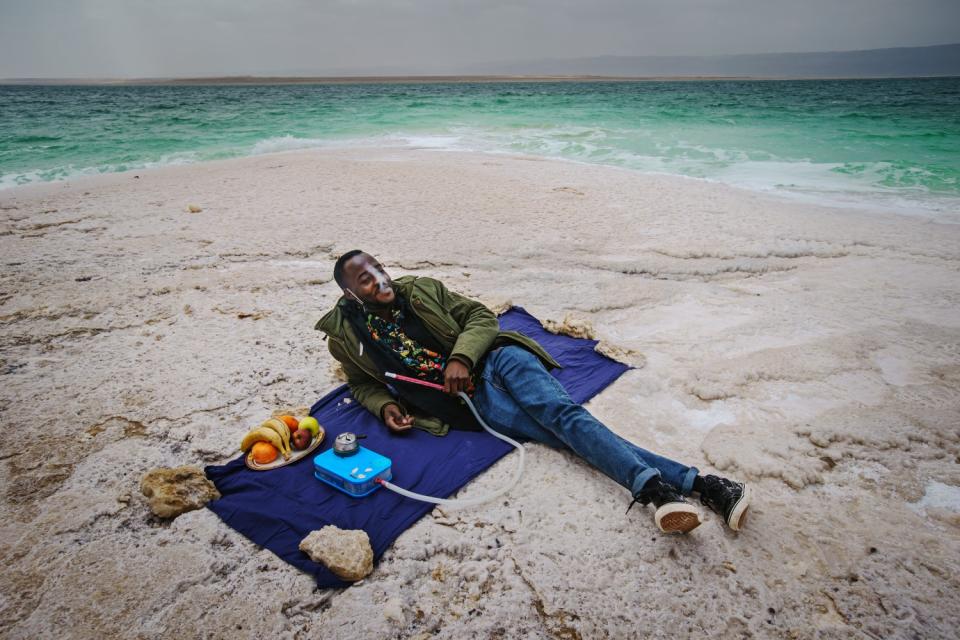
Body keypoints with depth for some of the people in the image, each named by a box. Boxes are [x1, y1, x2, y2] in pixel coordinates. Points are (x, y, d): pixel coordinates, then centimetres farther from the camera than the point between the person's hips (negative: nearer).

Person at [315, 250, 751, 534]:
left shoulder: (421, 290, 9)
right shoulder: (345, 336, 9)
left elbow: (480, 317, 7)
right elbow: (364, 383, 22)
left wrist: (461, 356, -13)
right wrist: (385, 406, -1)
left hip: (494, 360, 2)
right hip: (471, 402, -2)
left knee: (562, 413, -26)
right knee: (561, 431, -19)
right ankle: (691, 483, -28)